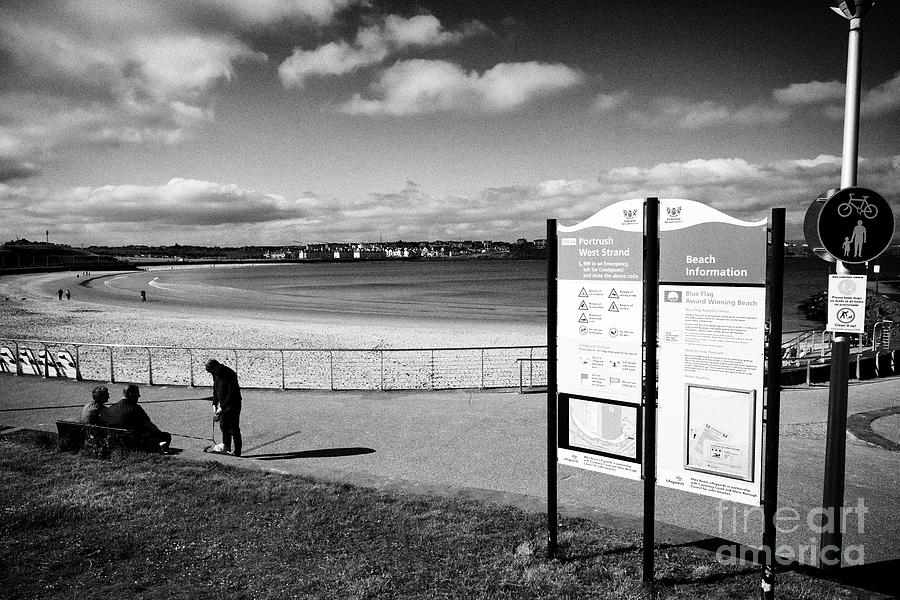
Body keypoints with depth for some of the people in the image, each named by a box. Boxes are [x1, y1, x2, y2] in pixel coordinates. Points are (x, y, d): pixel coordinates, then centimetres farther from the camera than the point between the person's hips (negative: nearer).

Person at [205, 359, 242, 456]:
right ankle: (226, 448, 21)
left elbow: (232, 394, -24)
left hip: (233, 405, -8)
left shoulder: (230, 375, -23)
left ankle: (237, 451, 4)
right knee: (223, 427, 10)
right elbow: (215, 389, 17)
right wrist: (214, 403, 7)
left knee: (234, 428, -4)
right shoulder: (216, 374, 3)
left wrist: (222, 407, -23)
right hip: (223, 405, 8)